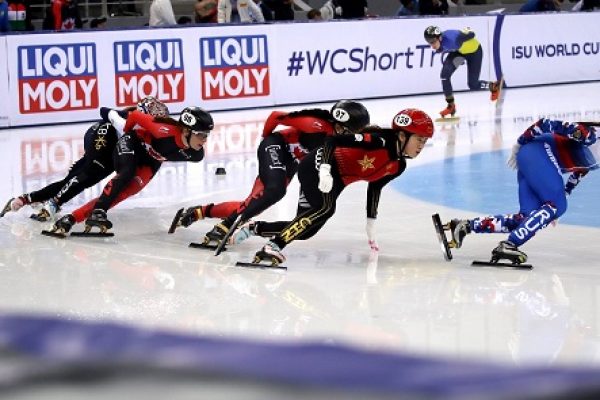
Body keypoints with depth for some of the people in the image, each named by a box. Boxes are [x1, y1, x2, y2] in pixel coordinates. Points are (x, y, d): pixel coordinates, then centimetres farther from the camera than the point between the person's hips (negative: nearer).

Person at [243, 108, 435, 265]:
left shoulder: (398, 166, 3)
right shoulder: (379, 140, -24)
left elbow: (374, 188, 17)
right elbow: (334, 140, -27)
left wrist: (371, 226, 18)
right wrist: (325, 169, -39)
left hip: (336, 181, 9)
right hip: (316, 167, -9)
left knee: (305, 231, 7)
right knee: (325, 208, -34)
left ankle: (254, 228, 26)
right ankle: (273, 246, -34)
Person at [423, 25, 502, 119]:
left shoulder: (452, 38, -43)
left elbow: (471, 35, -25)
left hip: (474, 51, -5)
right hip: (458, 51, 5)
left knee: (473, 85, 1)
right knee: (445, 74, -17)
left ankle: (494, 86, 34)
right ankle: (451, 106, -3)